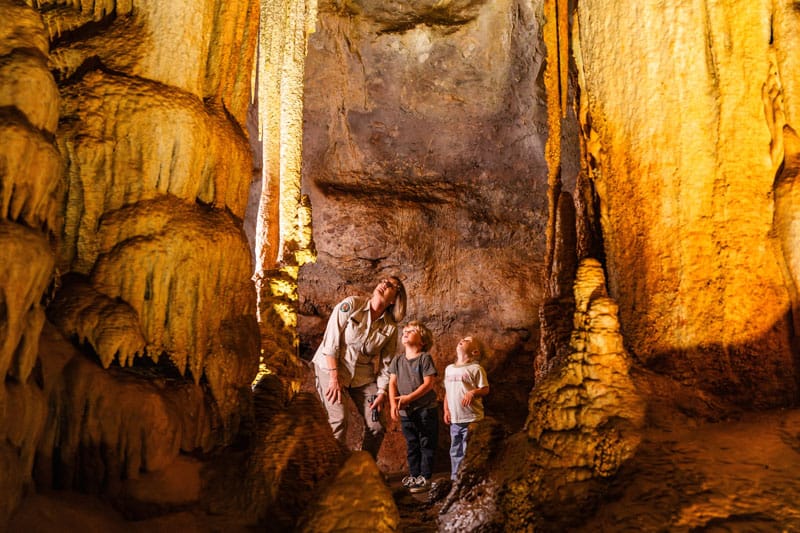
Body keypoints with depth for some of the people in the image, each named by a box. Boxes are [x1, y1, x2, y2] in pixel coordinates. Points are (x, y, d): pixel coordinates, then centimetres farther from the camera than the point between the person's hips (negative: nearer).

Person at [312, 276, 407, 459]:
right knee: (338, 419, -19)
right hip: (332, 367, -4)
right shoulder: (351, 305, -13)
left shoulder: (391, 327, -3)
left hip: (364, 375, 4)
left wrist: (382, 392, -5)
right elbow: (331, 340, -14)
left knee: (376, 427, 1)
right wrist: (334, 378, -17)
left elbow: (385, 363, 2)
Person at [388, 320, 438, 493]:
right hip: (406, 412, 5)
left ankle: (425, 477, 13)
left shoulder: (425, 358, -8)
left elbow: (428, 384, -14)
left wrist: (409, 397, -21)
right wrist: (393, 404, -14)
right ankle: (414, 475, 26)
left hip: (425, 409, -5)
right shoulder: (398, 360, 6)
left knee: (426, 444, 3)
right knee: (411, 445, 15)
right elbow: (392, 383, 1)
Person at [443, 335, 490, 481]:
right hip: (454, 419, 6)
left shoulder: (476, 369, -5)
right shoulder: (449, 369, 13)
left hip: (471, 419, -6)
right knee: (455, 451, 14)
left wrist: (472, 392, -24)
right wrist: (446, 410, 10)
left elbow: (485, 389, -7)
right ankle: (454, 478, 25)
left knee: (469, 452, -1)